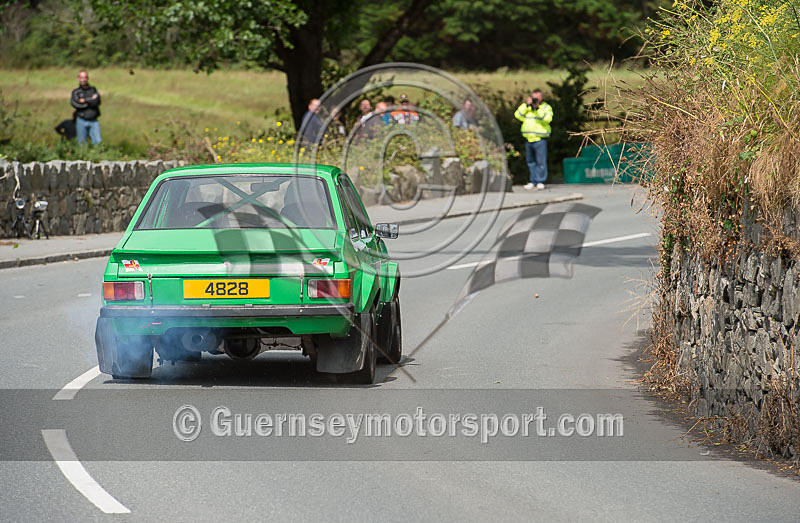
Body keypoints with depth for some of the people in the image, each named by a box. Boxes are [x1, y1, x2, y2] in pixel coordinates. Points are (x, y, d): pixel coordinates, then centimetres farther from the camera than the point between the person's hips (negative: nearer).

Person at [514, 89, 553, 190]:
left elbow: (547, 118, -16)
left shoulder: (546, 107, 3)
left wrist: (538, 108, -20)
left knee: (540, 161, -6)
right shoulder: (526, 107, 14)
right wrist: (526, 105, -7)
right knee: (530, 161, 9)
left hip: (540, 139, -5)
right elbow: (518, 115, -1)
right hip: (529, 139, 5)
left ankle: (540, 181, 1)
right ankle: (533, 181, 18)